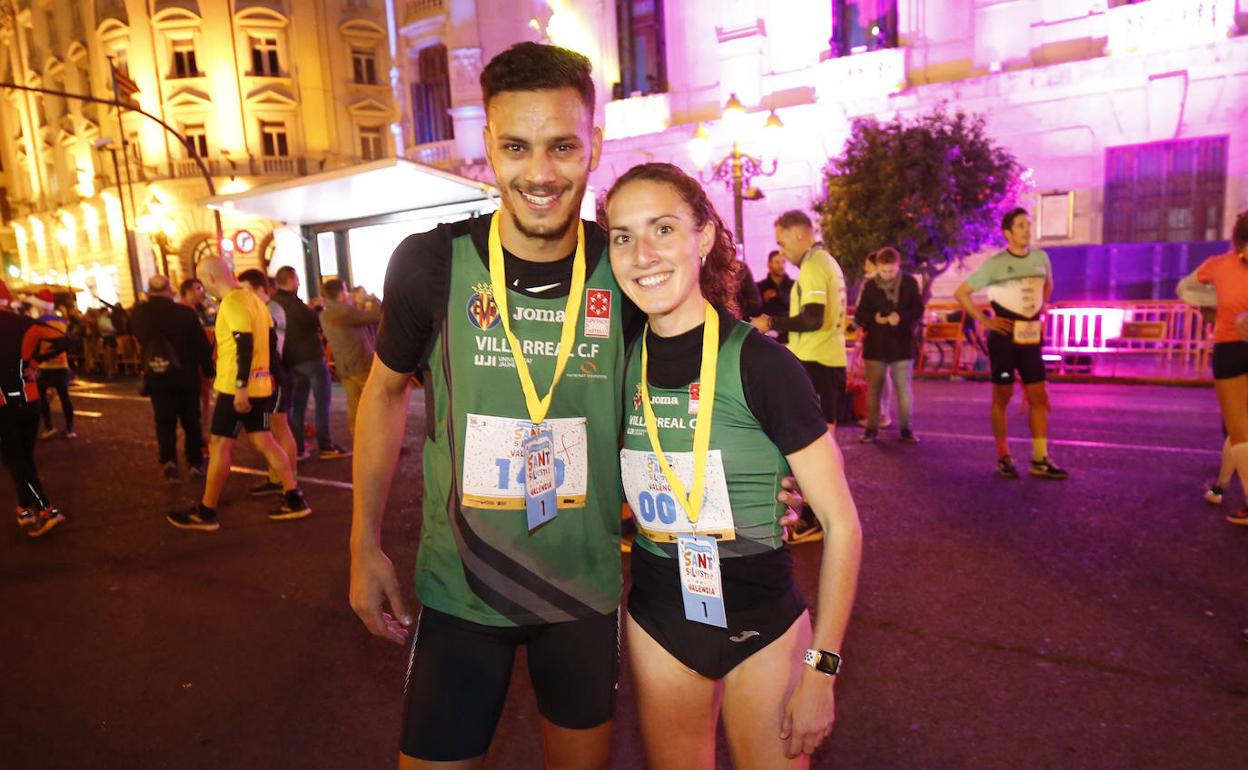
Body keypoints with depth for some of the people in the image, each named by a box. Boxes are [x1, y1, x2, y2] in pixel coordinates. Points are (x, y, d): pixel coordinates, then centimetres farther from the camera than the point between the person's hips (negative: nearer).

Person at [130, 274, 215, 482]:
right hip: (185, 376, -2)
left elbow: (140, 340, 15)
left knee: (164, 421, 9)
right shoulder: (185, 312, -14)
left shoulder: (139, 314, -4)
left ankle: (168, 461, -9)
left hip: (156, 376, 2)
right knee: (191, 420, 10)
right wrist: (209, 370, 4)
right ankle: (195, 463, 12)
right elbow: (202, 344, -9)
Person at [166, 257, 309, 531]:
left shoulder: (232, 303, -15)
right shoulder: (252, 298, 13)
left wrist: (241, 388, -24)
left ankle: (206, 513, 9)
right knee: (263, 440, 11)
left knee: (219, 446, 0)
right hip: (259, 384, 9)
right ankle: (294, 500, 11)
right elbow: (269, 338, 16)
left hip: (237, 387, -9)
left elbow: (245, 346, -23)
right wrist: (269, 373, 21)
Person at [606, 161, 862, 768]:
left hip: (760, 625, -3)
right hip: (657, 621, 4)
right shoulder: (624, 363, -5)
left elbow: (842, 523, -13)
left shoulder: (759, 363, -18)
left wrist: (821, 669, -13)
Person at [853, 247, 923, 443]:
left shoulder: (909, 283, 0)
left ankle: (906, 429, 15)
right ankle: (872, 428, 16)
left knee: (904, 389, 4)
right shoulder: (869, 286, 0)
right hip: (875, 345, 0)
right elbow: (859, 316, 1)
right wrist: (874, 318, -19)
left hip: (902, 345, 0)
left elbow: (918, 310, 0)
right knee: (873, 389, 6)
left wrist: (901, 317, -19)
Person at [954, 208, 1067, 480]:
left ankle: (1040, 460, 9)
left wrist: (1041, 312, 14)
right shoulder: (995, 263, -8)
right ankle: (1004, 458, 13)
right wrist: (984, 320, -11)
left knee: (1038, 397, 2)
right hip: (1004, 337, -5)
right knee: (1002, 397, 4)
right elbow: (961, 293, -7)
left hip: (1031, 337, 5)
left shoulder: (1041, 258, 6)